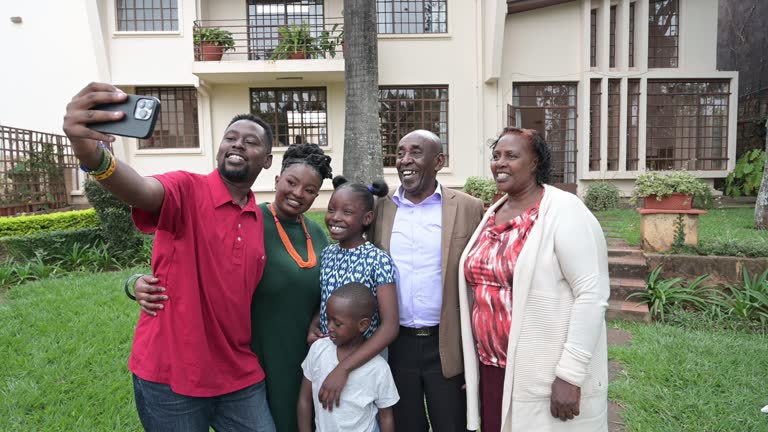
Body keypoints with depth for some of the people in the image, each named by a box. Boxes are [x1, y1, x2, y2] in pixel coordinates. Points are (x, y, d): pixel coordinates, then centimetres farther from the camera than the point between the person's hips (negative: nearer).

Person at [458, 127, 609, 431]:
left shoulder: (564, 211, -13)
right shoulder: (493, 214, 8)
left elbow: (592, 295, -17)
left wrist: (569, 375, -19)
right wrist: (474, 365, 15)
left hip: (548, 377, -6)